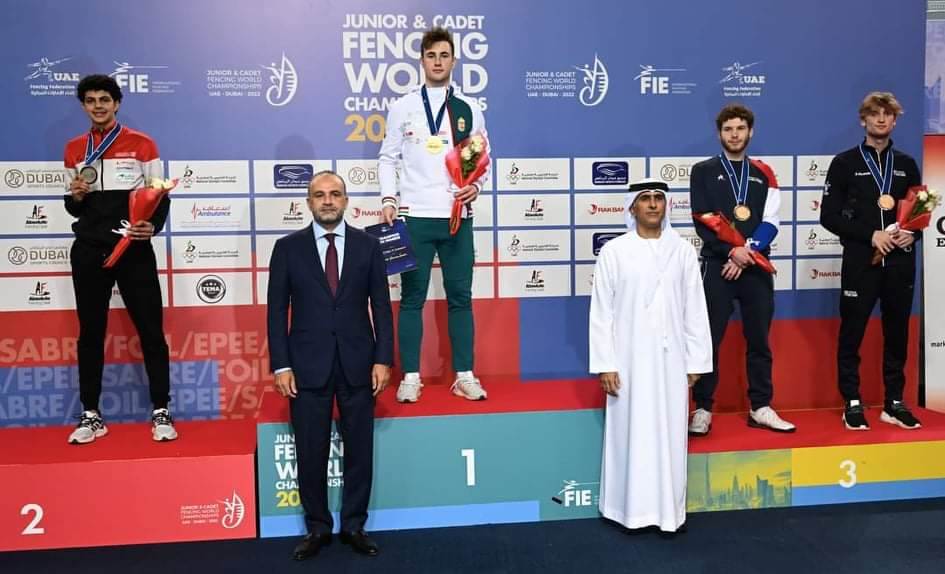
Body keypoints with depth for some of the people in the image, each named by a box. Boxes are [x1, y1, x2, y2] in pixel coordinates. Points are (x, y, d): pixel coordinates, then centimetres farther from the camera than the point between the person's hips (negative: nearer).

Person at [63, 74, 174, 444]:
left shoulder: (141, 144, 1)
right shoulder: (74, 149, 11)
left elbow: (160, 196, 1)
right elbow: (74, 210, 16)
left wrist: (153, 226, -18)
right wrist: (75, 196, -6)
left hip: (134, 249, -3)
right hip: (88, 251, 4)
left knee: (151, 330, -3)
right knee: (90, 332, 7)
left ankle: (161, 412, 6)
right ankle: (91, 415, 16)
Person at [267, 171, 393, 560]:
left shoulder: (367, 245, 4)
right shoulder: (288, 248, 2)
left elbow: (381, 305, 4)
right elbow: (277, 310, 1)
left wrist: (383, 359, -3)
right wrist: (280, 365, -6)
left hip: (358, 364, 1)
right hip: (307, 366, -1)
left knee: (360, 451, 9)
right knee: (310, 454, 7)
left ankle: (354, 526, 25)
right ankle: (317, 528, 24)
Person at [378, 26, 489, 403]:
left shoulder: (469, 109, 9)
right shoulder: (403, 107, 6)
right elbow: (388, 158, 7)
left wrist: (477, 187, -6)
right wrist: (389, 199, -5)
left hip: (458, 217, 1)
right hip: (415, 216, -1)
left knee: (460, 297, 5)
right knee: (412, 298, 3)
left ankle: (464, 376, 13)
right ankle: (410, 377, 10)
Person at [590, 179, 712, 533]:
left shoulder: (683, 250, 3)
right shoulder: (613, 251, -2)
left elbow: (695, 311, 5)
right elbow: (601, 312, -2)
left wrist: (695, 363, 3)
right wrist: (604, 365, -6)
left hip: (670, 360, 2)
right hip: (629, 360, -1)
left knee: (669, 436, 7)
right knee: (631, 435, 4)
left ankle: (670, 510, 18)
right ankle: (634, 510, 15)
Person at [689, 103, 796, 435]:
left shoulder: (763, 174, 12)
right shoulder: (703, 171, 4)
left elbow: (771, 223, 2)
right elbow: (702, 222, -5)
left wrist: (748, 252, -13)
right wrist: (731, 251, -15)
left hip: (757, 267, 3)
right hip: (717, 265, -3)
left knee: (759, 340, 8)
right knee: (709, 339, -3)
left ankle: (760, 408, 17)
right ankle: (702, 410, 4)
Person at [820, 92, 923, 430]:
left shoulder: (907, 165, 13)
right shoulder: (845, 163, 1)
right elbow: (829, 216, -4)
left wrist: (912, 233, -5)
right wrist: (870, 235, -14)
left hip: (900, 262, 4)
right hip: (860, 262, -3)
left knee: (897, 334, 8)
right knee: (852, 335, 1)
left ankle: (894, 403, 18)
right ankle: (852, 404, 10)